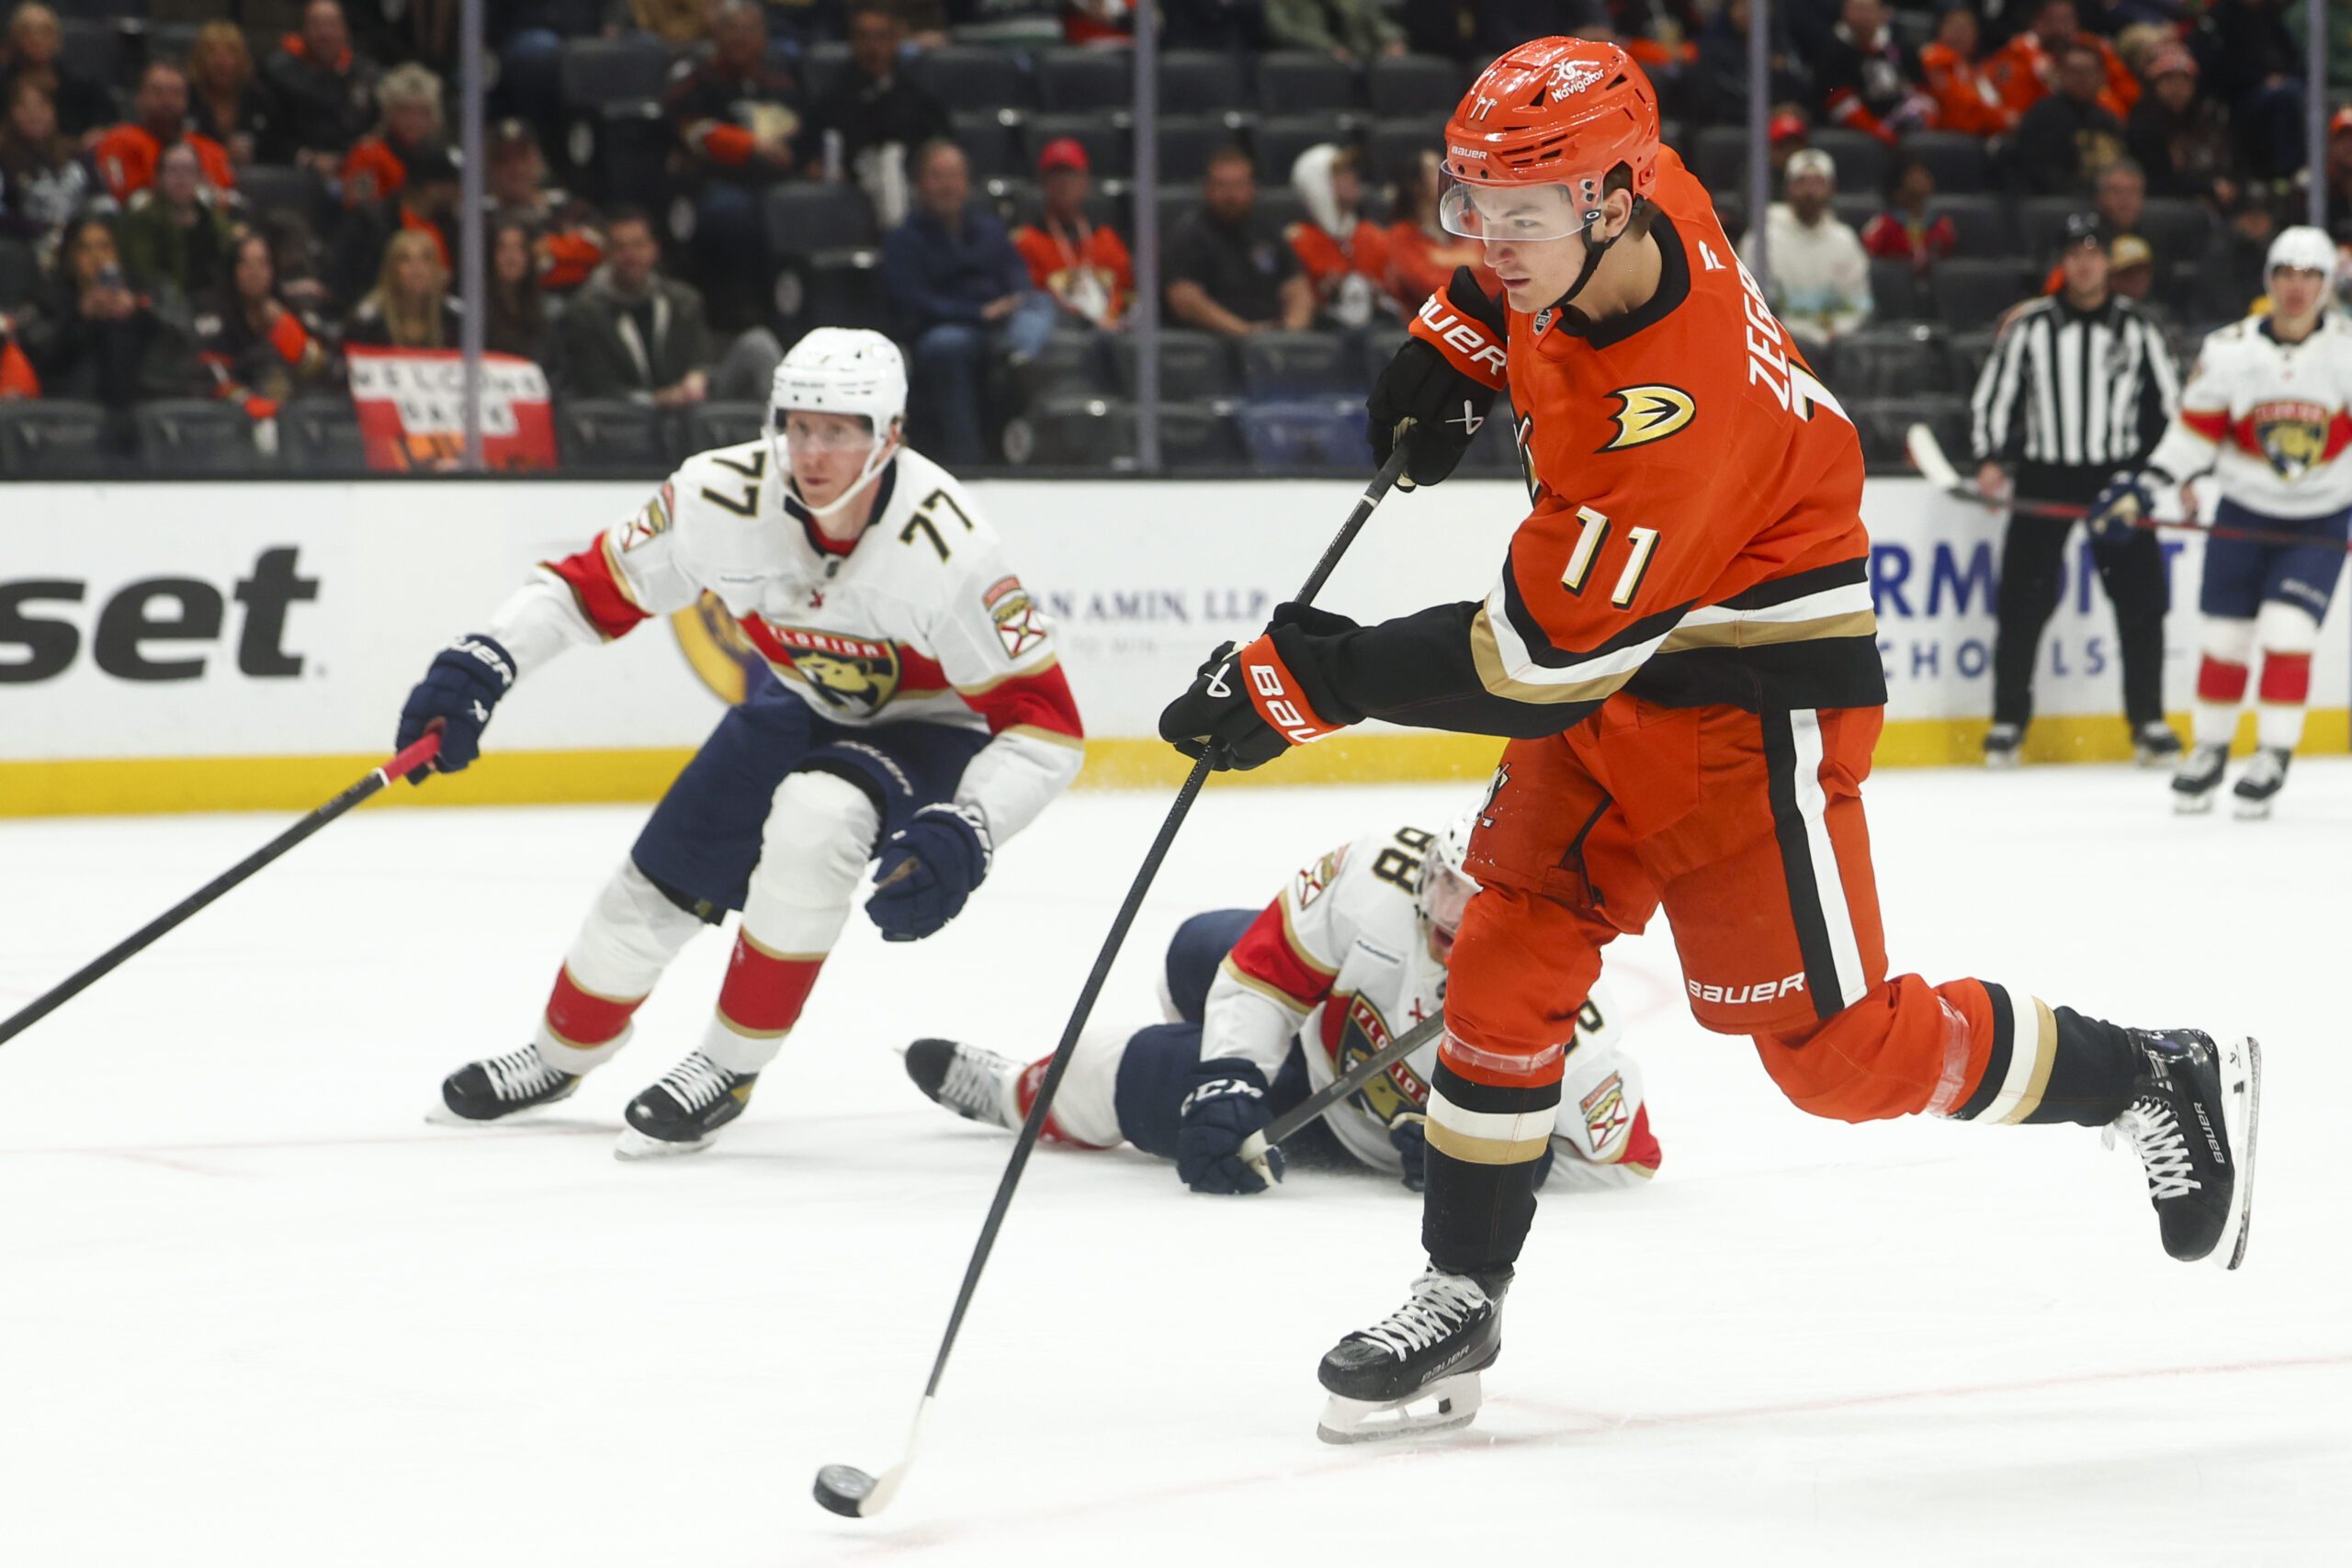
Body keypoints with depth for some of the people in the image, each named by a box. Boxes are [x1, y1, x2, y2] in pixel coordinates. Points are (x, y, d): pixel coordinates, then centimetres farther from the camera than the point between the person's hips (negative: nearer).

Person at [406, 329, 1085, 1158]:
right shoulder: (726, 495, -26)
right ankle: (564, 1051, 39)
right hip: (802, 703, 5)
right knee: (661, 880, 6)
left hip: (927, 723, -5)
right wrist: (481, 661, -25)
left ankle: (732, 1065, -13)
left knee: (813, 818, -34)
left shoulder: (941, 544, -36)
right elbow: (601, 581, -11)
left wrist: (963, 837, -45)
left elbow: (1044, 724, -32)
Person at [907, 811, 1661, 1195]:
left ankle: (1019, 1095, 26)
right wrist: (1226, 1081, -30)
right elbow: (1268, 963, -20)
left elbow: (1622, 1153, -29)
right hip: (1331, 1037, 4)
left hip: (1367, 1138, -4)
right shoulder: (1381, 872, -33)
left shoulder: (1563, 1012, -41)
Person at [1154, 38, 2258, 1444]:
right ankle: (1462, 1301, 10)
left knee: (1834, 1047, -1)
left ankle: (2163, 1081, 18)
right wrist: (1450, 349, 11)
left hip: (1756, 706, -9)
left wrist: (1313, 681, -27)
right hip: (1617, 676, 9)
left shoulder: (1673, 415, -36)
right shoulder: (1629, 206, -12)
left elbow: (1534, 664, -32)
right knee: (1509, 959, 2)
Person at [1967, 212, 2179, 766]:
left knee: (2141, 599, -2)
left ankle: (2148, 720, 7)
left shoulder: (2135, 329, 6)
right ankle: (2008, 721, 5)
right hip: (2043, 478, -1)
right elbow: (1992, 394, 4)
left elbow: (2167, 402, 10)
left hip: (2119, 475, 1)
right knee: (2024, 599, -4)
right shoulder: (2030, 327, 2)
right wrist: (1992, 459, -9)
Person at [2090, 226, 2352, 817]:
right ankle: (2209, 748, 24)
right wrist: (2145, 488, -8)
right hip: (2242, 512, 2)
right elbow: (2194, 432, 0)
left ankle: (2273, 756, -1)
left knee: (2286, 633, -14)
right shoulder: (2228, 351, -8)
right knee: (2224, 638, 5)